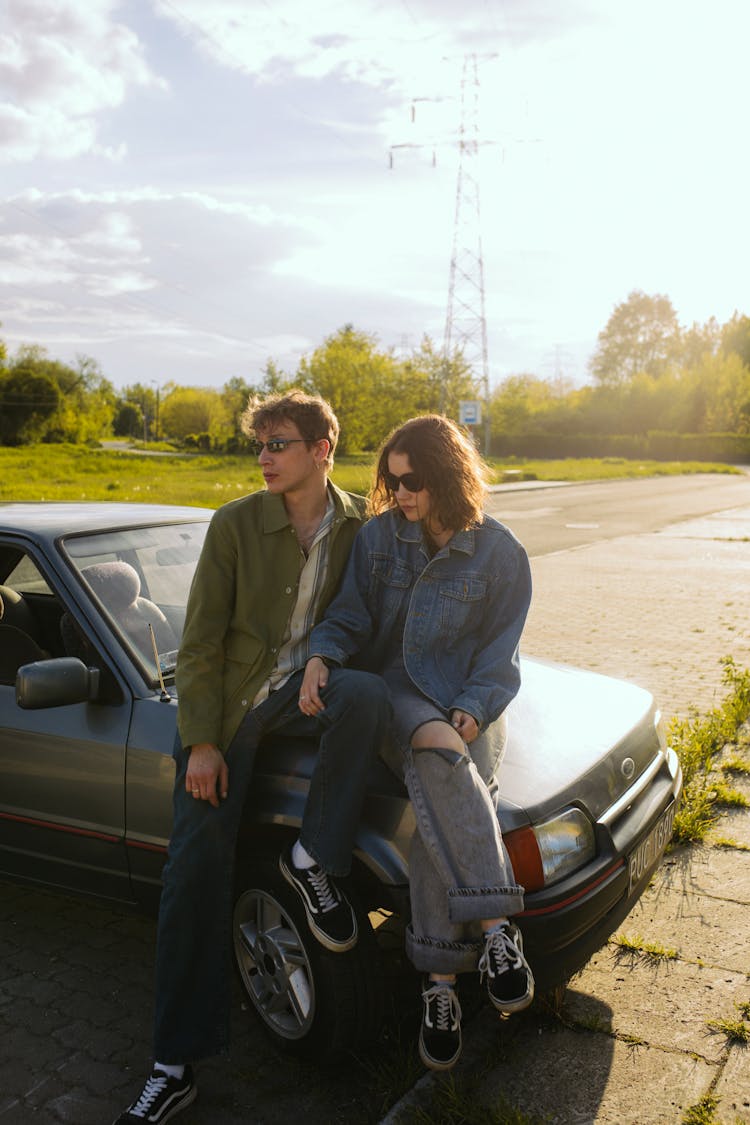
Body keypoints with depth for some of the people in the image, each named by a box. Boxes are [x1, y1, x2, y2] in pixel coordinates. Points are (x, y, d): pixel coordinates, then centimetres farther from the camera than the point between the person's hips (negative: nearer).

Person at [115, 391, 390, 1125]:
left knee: (368, 696, -34)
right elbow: (200, 643, -7)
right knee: (198, 865, -7)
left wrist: (332, 667, -8)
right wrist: (202, 742, -13)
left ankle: (313, 860, -13)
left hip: (307, 685, 1)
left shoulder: (360, 525, -1)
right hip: (229, 702, -1)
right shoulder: (235, 525, -8)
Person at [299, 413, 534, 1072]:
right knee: (436, 752, -35)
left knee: (444, 804, -31)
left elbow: (499, 658, 2)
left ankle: (440, 981, -25)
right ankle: (495, 924, -32)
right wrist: (320, 657, -18)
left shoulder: (500, 554, 1)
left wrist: (469, 714, -16)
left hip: (471, 701, 0)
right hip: (397, 691, 0)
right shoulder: (378, 536, 4)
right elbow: (349, 616, 4)